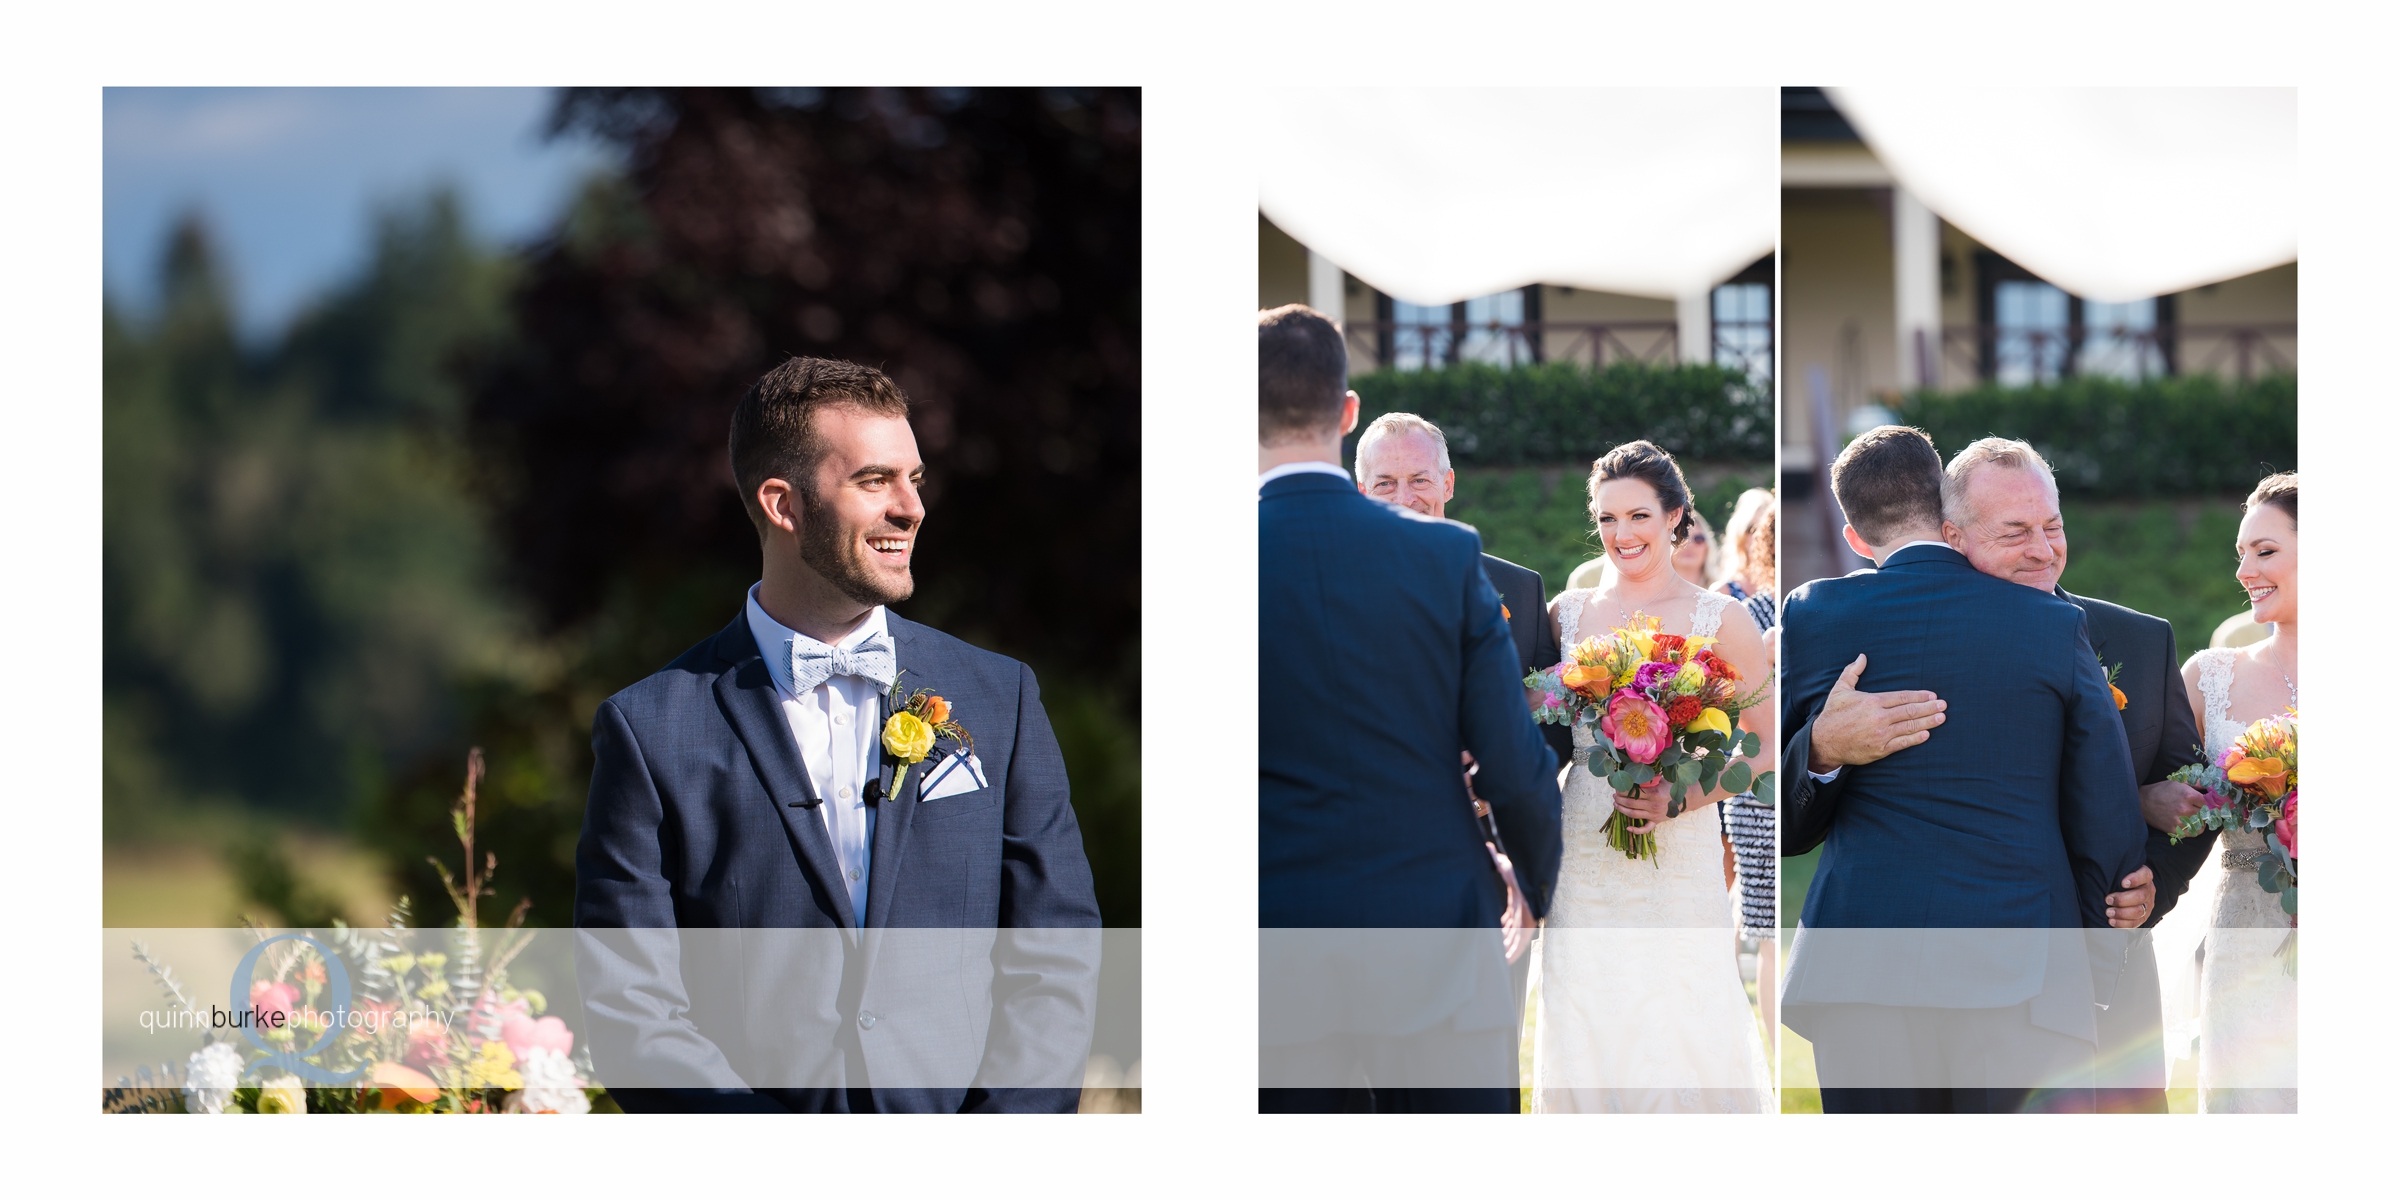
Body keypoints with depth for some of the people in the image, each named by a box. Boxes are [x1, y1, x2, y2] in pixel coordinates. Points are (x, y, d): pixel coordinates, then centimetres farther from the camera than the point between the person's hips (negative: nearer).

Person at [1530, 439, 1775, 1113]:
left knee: (1685, 1034, -7)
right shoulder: (1568, 613, 10)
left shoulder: (1720, 622, 0)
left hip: (1679, 853, -3)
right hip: (1584, 856, 3)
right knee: (1586, 1029, 1)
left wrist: (1679, 799, -16)